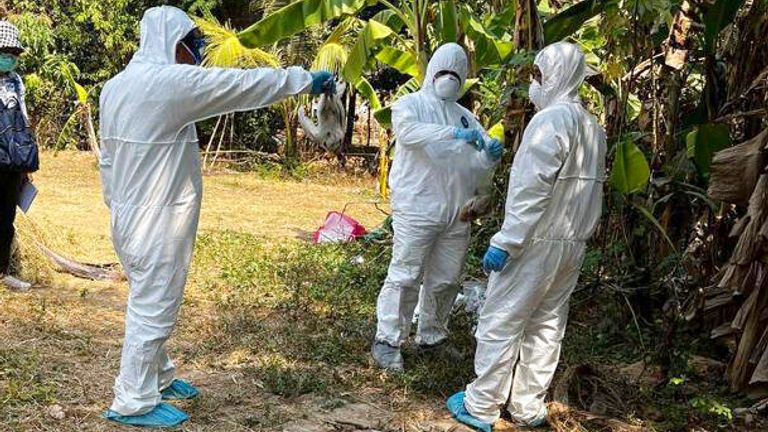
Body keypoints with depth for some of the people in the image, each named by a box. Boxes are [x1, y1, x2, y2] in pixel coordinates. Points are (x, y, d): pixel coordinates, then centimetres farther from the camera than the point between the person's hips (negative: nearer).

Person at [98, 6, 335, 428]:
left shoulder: (116, 85, 8)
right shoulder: (174, 81, -18)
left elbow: (108, 158, 13)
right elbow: (245, 84, -14)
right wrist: (305, 79, -5)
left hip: (130, 215, 9)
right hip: (156, 221, -9)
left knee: (150, 301, 20)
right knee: (153, 307, 1)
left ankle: (158, 377, 35)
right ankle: (134, 402, 12)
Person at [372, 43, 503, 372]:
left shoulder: (465, 116, 20)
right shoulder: (411, 104, 4)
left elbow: (478, 164, 14)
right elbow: (408, 131, -20)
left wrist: (491, 154, -10)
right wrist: (454, 134, -30)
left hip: (457, 212, 6)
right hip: (417, 208, -6)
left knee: (446, 280, 12)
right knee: (406, 276, -6)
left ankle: (432, 336, 27)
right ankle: (387, 340, 3)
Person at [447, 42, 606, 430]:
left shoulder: (551, 119, -15)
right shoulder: (592, 125, 12)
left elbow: (532, 189, -21)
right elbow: (585, 189, 9)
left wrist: (505, 241, -20)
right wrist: (578, 232, 11)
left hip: (537, 241, -9)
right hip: (573, 243, 9)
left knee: (499, 321, 0)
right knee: (547, 325, 13)